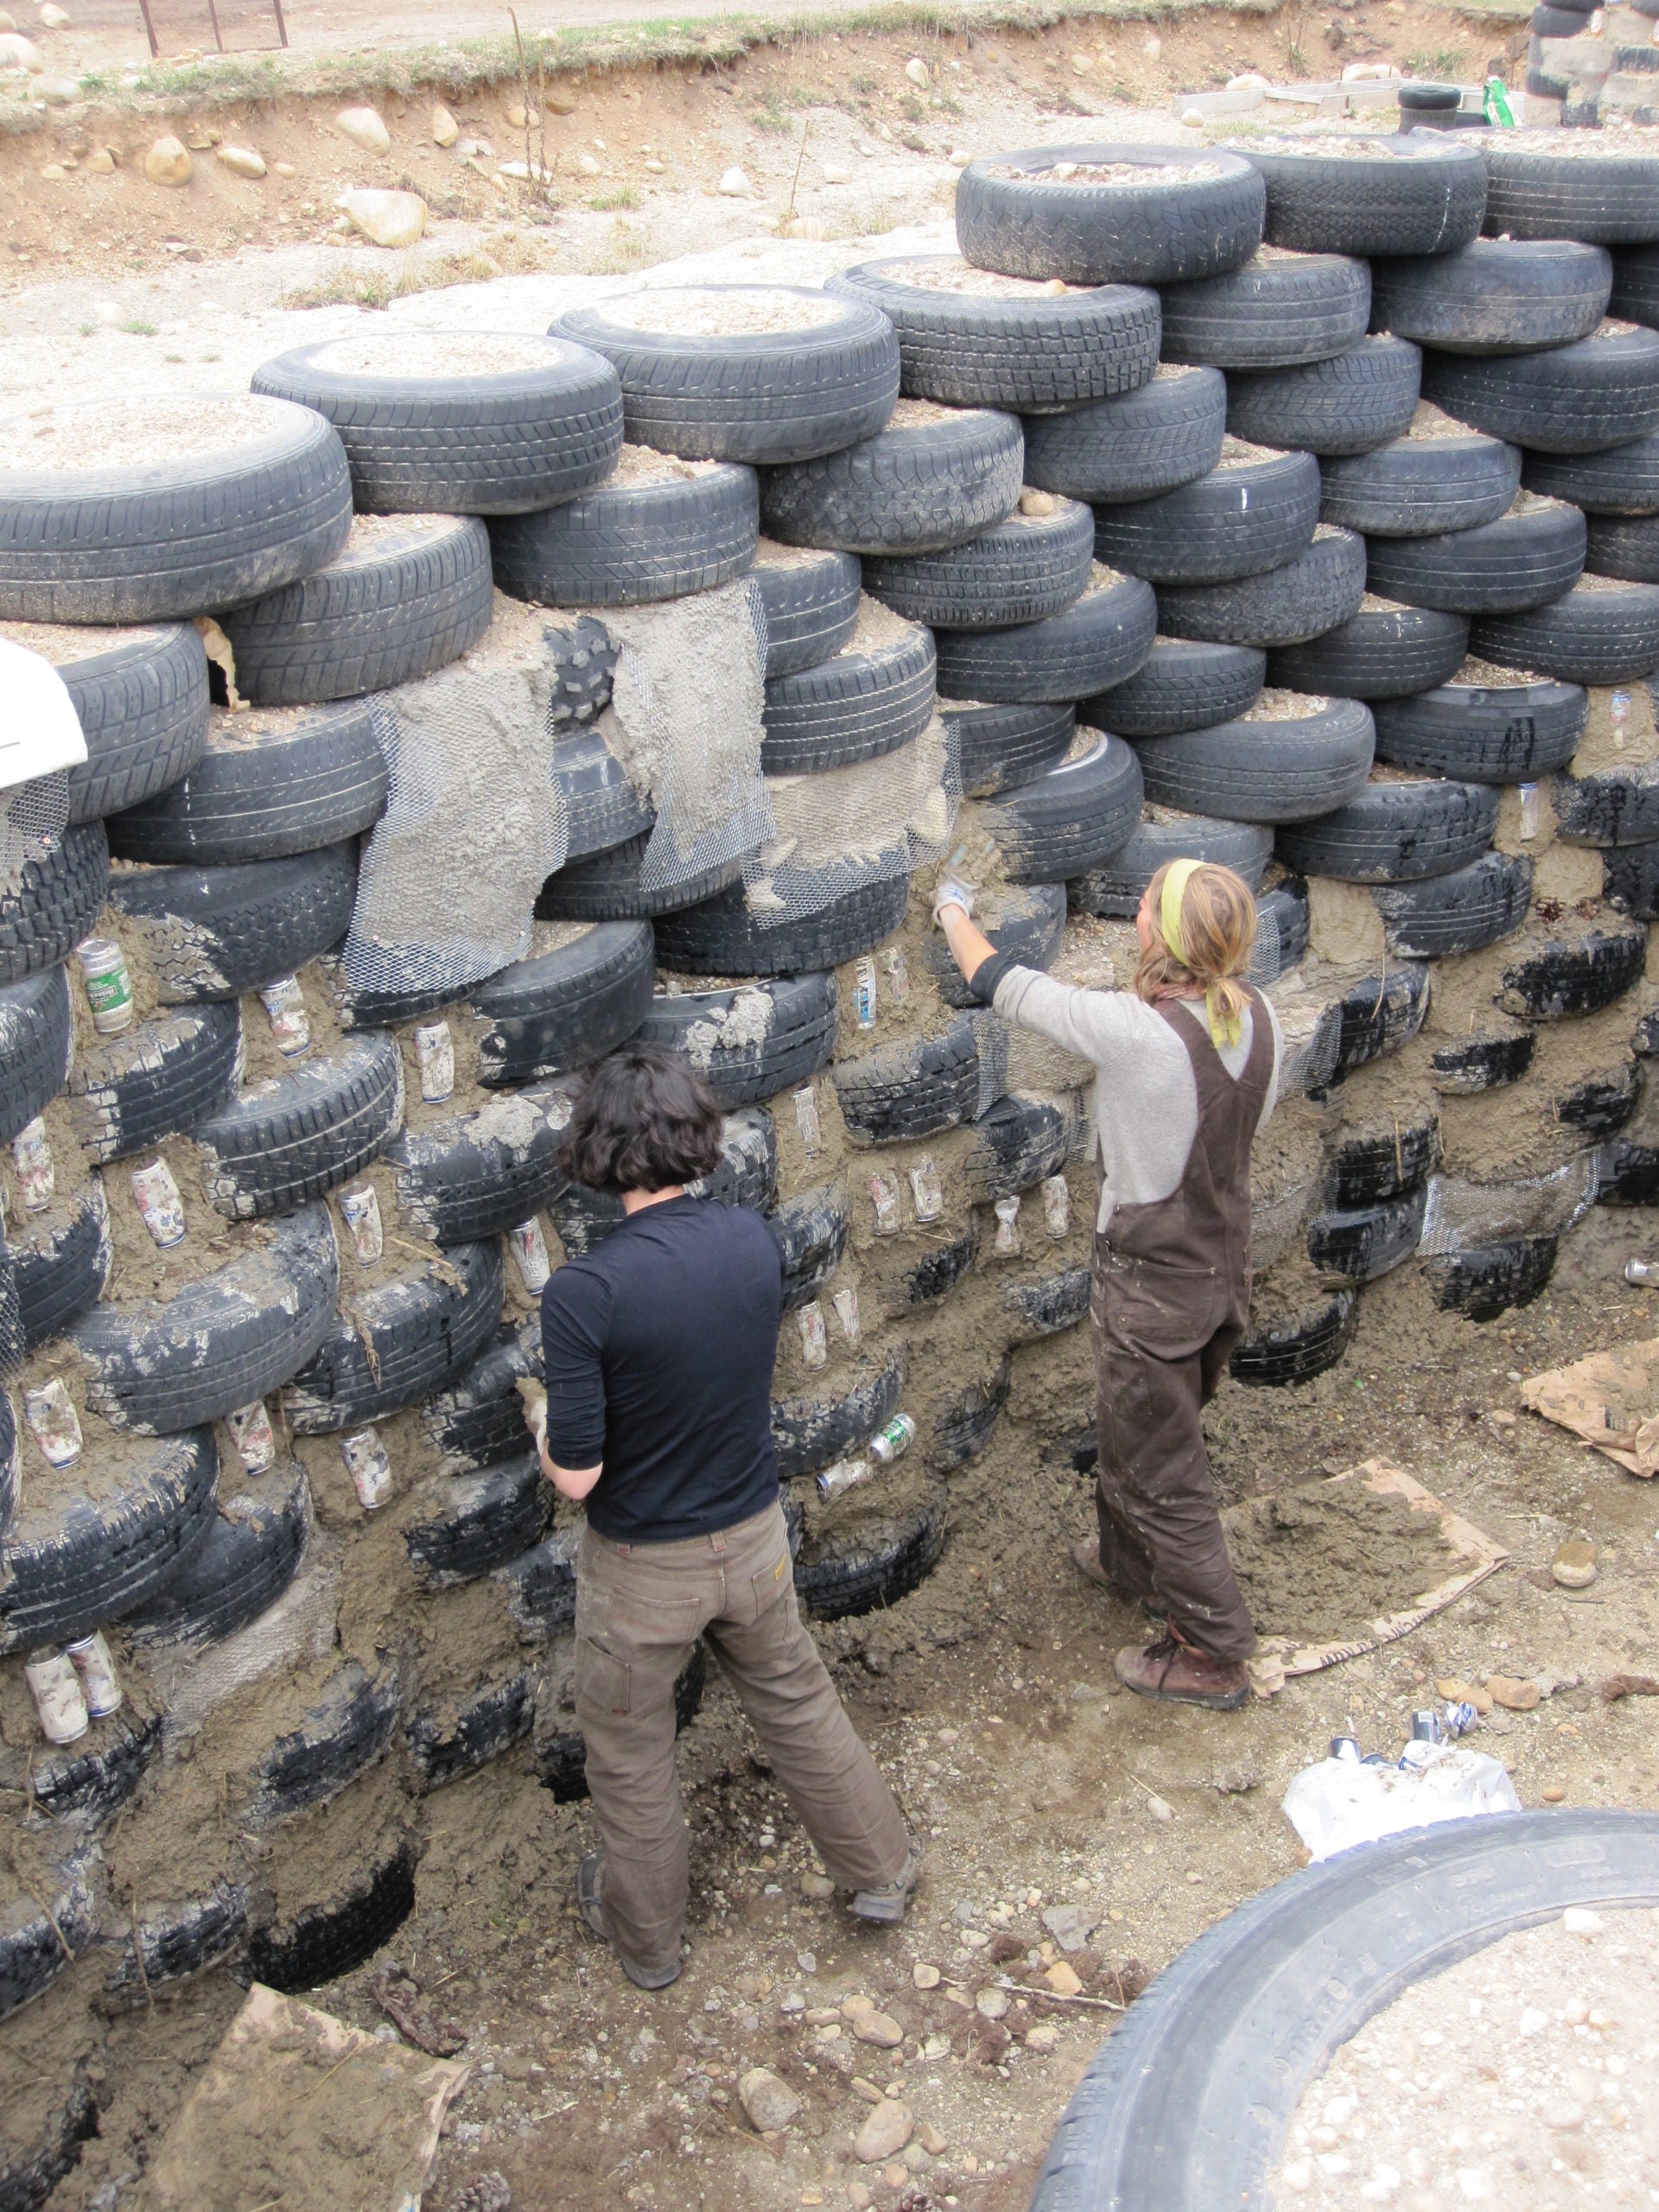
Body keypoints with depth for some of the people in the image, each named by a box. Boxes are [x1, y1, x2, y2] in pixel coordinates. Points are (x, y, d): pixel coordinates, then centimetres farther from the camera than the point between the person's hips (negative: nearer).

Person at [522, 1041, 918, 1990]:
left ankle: (648, 1934, 41)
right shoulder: (754, 1241, -14)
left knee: (631, 1753, 20)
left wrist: (544, 1422, -2)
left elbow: (577, 1475, -22)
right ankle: (883, 1869, 44)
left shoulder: (583, 1293, -28)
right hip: (754, 1536, 4)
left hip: (643, 1568, -4)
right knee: (799, 1702, 27)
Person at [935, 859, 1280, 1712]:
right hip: (1224, 1263, 8)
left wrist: (955, 917, 3)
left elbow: (1006, 988, -15)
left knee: (1160, 1467, 8)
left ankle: (1212, 1654, 20)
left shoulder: (1134, 1030, -30)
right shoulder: (1257, 1016, -8)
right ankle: (1131, 1561, 51)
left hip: (1153, 1282, -8)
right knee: (1140, 1430, 29)